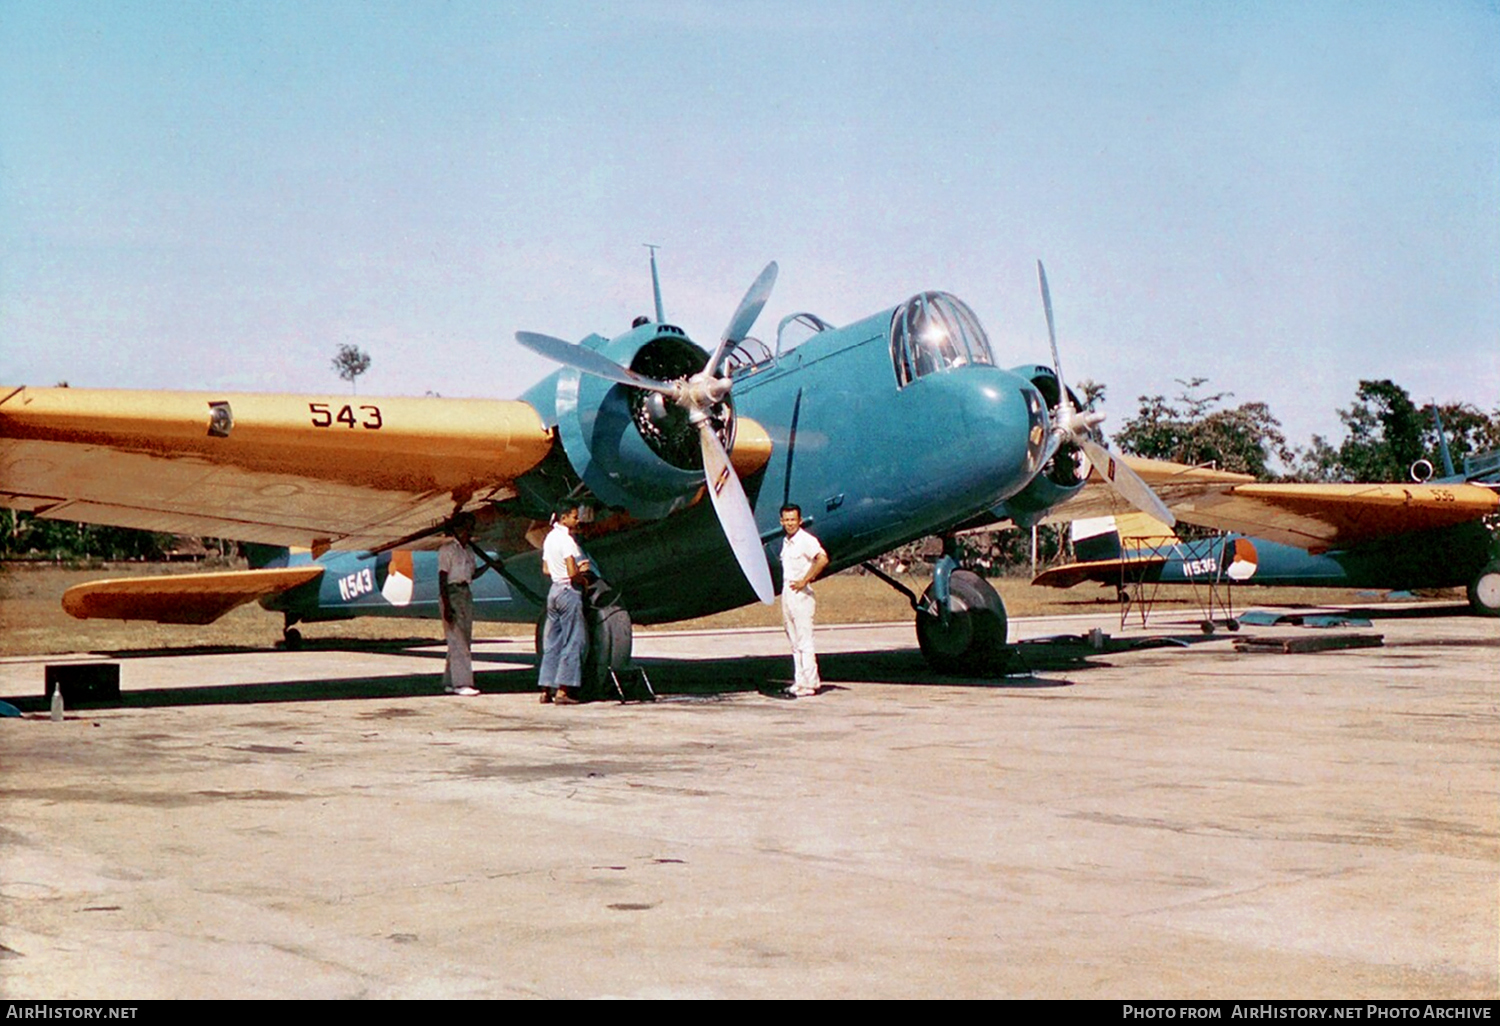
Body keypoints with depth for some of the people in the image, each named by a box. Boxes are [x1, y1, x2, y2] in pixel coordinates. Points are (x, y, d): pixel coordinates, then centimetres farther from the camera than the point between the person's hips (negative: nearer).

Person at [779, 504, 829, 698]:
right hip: (787, 593, 9)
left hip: (801, 594, -9)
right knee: (795, 642, 11)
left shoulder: (806, 540, -12)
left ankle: (809, 683, -6)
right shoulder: (786, 541, 14)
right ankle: (801, 681, 15)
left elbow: (822, 559, -26)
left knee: (804, 641, -7)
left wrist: (804, 581, -21)